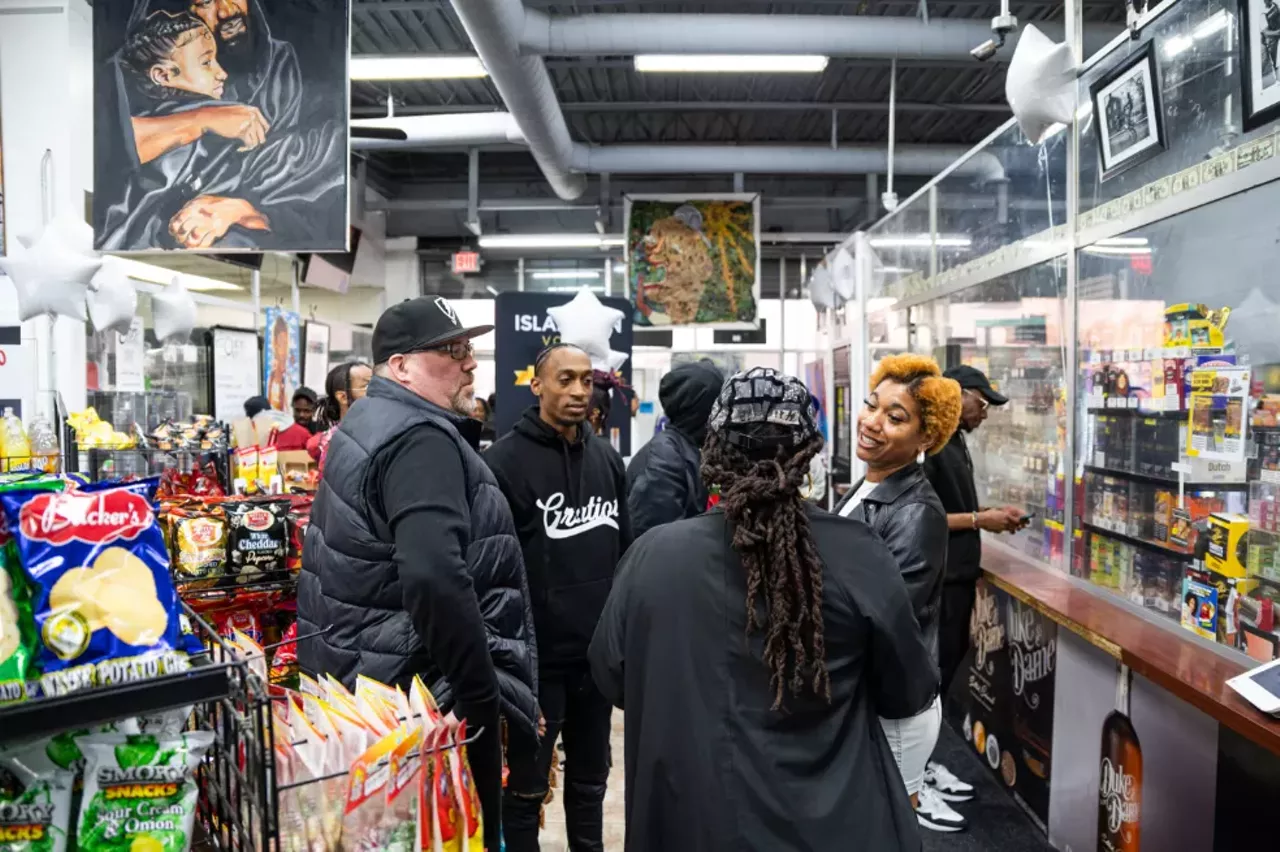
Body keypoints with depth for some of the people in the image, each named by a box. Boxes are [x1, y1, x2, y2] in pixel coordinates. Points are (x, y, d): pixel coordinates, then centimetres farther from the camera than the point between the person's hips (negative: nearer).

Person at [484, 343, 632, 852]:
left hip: (597, 652, 6)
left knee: (591, 778, 21)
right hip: (536, 655, -5)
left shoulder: (607, 458, 8)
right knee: (526, 786, 11)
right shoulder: (505, 460, -12)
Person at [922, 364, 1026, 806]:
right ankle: (918, 767, 13)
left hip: (958, 574, 10)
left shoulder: (956, 442, 12)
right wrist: (979, 520, -18)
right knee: (933, 668, -1)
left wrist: (990, 513, 6)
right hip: (936, 578, -10)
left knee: (948, 661, 15)